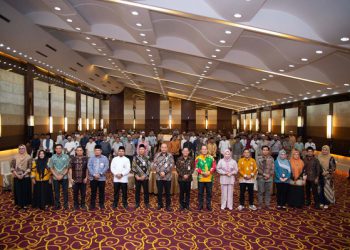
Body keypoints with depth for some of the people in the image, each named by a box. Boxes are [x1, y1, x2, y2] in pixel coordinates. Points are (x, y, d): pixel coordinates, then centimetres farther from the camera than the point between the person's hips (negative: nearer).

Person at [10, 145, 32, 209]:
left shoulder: (28, 157, -1)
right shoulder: (15, 157, 3)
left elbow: (30, 168, -5)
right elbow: (12, 167, 1)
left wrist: (23, 175, -14)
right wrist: (17, 175, -11)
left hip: (26, 177, -1)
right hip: (17, 177, 1)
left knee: (25, 190, 3)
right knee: (18, 190, 4)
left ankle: (25, 204, 14)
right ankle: (19, 204, 17)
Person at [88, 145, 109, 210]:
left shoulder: (104, 158, 1)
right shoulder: (91, 158, 3)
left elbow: (106, 167, -6)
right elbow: (89, 167, -6)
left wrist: (99, 174, -16)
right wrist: (94, 174, -17)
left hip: (102, 178, 0)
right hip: (93, 178, 0)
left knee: (101, 192, 9)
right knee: (93, 192, 7)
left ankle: (101, 204, 23)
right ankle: (92, 204, 19)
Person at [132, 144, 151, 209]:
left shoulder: (147, 158, -1)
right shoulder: (135, 158, 1)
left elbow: (149, 168, -4)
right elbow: (133, 168, 0)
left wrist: (144, 176, -12)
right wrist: (136, 175, -9)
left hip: (145, 177, -1)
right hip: (137, 177, 1)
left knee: (146, 190, 7)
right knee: (137, 190, 9)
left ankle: (146, 203, 21)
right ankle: (137, 203, 22)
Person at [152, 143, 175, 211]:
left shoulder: (170, 156, 1)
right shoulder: (157, 155, 3)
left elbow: (171, 165, -7)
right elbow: (154, 165, -4)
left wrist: (164, 172, -16)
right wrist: (160, 172, -15)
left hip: (167, 177, -1)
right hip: (158, 177, 1)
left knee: (167, 192, 8)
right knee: (159, 192, 11)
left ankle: (168, 205, 21)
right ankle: (160, 204, 26)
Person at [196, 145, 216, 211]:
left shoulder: (211, 158, 4)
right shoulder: (198, 158, 1)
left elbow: (214, 167, 0)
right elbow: (196, 167, -4)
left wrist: (209, 172, -14)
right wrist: (202, 172, -17)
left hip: (209, 178, 1)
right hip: (201, 178, -1)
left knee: (209, 192, 8)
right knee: (200, 192, 7)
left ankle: (208, 205, 19)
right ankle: (200, 205, 19)